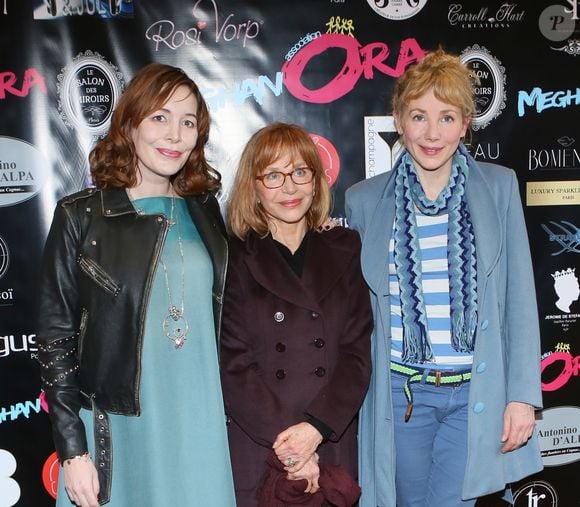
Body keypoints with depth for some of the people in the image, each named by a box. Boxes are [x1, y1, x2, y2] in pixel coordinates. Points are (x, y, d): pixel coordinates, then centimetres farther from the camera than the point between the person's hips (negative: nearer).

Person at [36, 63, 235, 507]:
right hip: (118, 431, -3)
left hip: (200, 427, 3)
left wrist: (229, 415, 11)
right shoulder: (81, 216, -5)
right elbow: (56, 336, -4)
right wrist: (73, 450, -7)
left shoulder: (205, 212, 5)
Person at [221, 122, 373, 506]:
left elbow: (357, 350, 0)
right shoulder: (233, 258, -2)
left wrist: (317, 427, -12)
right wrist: (285, 439, -14)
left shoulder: (344, 250, 6)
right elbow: (232, 363, -7)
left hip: (333, 447, 2)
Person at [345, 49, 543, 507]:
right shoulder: (364, 200, 1)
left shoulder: (499, 186, -1)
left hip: (477, 392, -1)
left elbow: (520, 298, 0)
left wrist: (523, 394, -4)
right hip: (402, 392, 1)